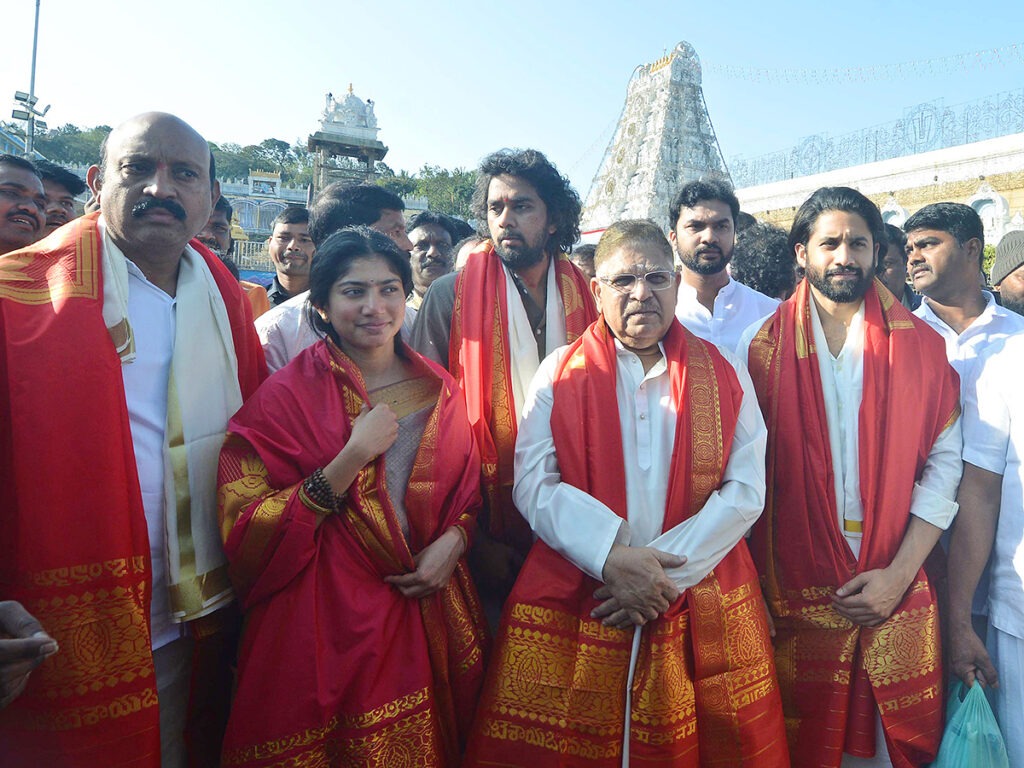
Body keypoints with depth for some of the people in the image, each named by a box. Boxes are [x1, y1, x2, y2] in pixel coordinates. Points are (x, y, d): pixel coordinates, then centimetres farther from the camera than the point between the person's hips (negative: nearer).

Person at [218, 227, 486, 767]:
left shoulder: (438, 388, 4)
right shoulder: (288, 395, -8)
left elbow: (470, 490, 13)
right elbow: (244, 530, -14)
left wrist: (454, 540, -9)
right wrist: (354, 455, -22)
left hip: (430, 616, 4)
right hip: (330, 626, -3)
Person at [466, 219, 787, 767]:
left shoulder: (724, 374, 5)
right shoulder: (561, 372, 3)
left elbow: (746, 490, -1)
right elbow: (533, 484, -5)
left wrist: (666, 571, -11)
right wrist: (613, 558, -17)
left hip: (700, 611, 1)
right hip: (572, 608, 0)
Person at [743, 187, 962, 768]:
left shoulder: (920, 345, 2)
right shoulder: (764, 346, 0)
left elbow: (944, 464, 0)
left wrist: (899, 574, -8)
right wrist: (761, 583, -5)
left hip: (896, 588, 1)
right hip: (796, 589, 0)